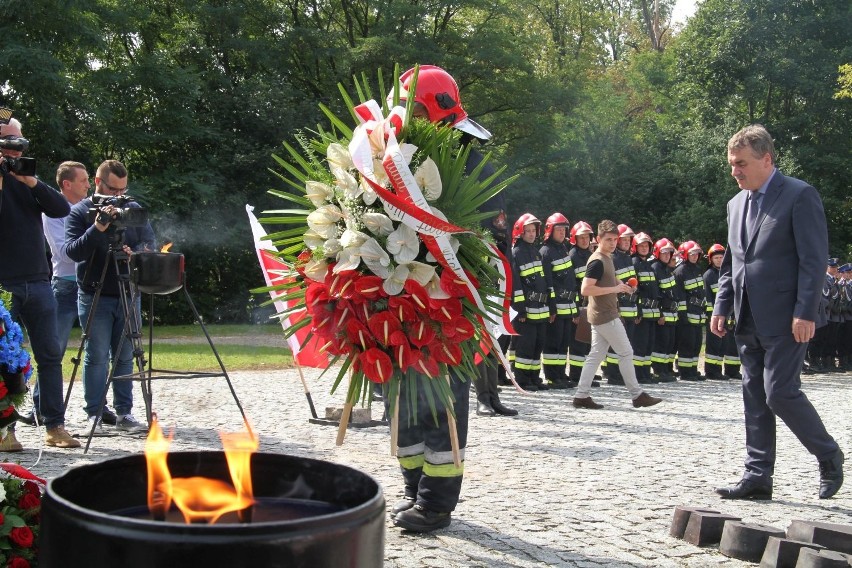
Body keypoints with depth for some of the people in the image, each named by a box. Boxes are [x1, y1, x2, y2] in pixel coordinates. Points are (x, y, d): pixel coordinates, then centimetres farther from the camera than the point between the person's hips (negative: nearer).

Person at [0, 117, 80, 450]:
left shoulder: (27, 178, 14)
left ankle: (55, 427, 9)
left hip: (38, 281, 5)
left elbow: (61, 209, 0)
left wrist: (32, 182, -11)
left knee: (50, 355, 4)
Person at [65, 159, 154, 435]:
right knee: (97, 357, -3)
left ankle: (124, 413, 13)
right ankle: (94, 416, 4)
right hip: (95, 296, -3)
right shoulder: (78, 212, -1)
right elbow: (72, 251, -11)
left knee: (125, 357, 7)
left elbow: (149, 242, 5)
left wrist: (135, 252, -16)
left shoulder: (133, 209, 9)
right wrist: (97, 228, -24)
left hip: (128, 295, 3)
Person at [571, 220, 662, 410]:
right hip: (606, 316, -10)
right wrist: (613, 289, -21)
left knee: (596, 355, 8)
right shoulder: (597, 261, -16)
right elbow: (585, 289, -25)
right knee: (626, 353, -2)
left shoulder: (607, 258, 15)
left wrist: (621, 286, 12)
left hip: (600, 316, 10)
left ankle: (582, 396, 7)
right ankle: (637, 395, 5)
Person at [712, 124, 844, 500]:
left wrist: (805, 313, -18)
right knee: (755, 398, 8)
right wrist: (722, 306, 11)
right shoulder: (737, 204, 15)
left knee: (780, 392, -10)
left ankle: (829, 457, 12)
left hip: (785, 319, -7)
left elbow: (814, 260, -13)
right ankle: (758, 478, 12)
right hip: (749, 321, 8)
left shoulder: (800, 196, -8)